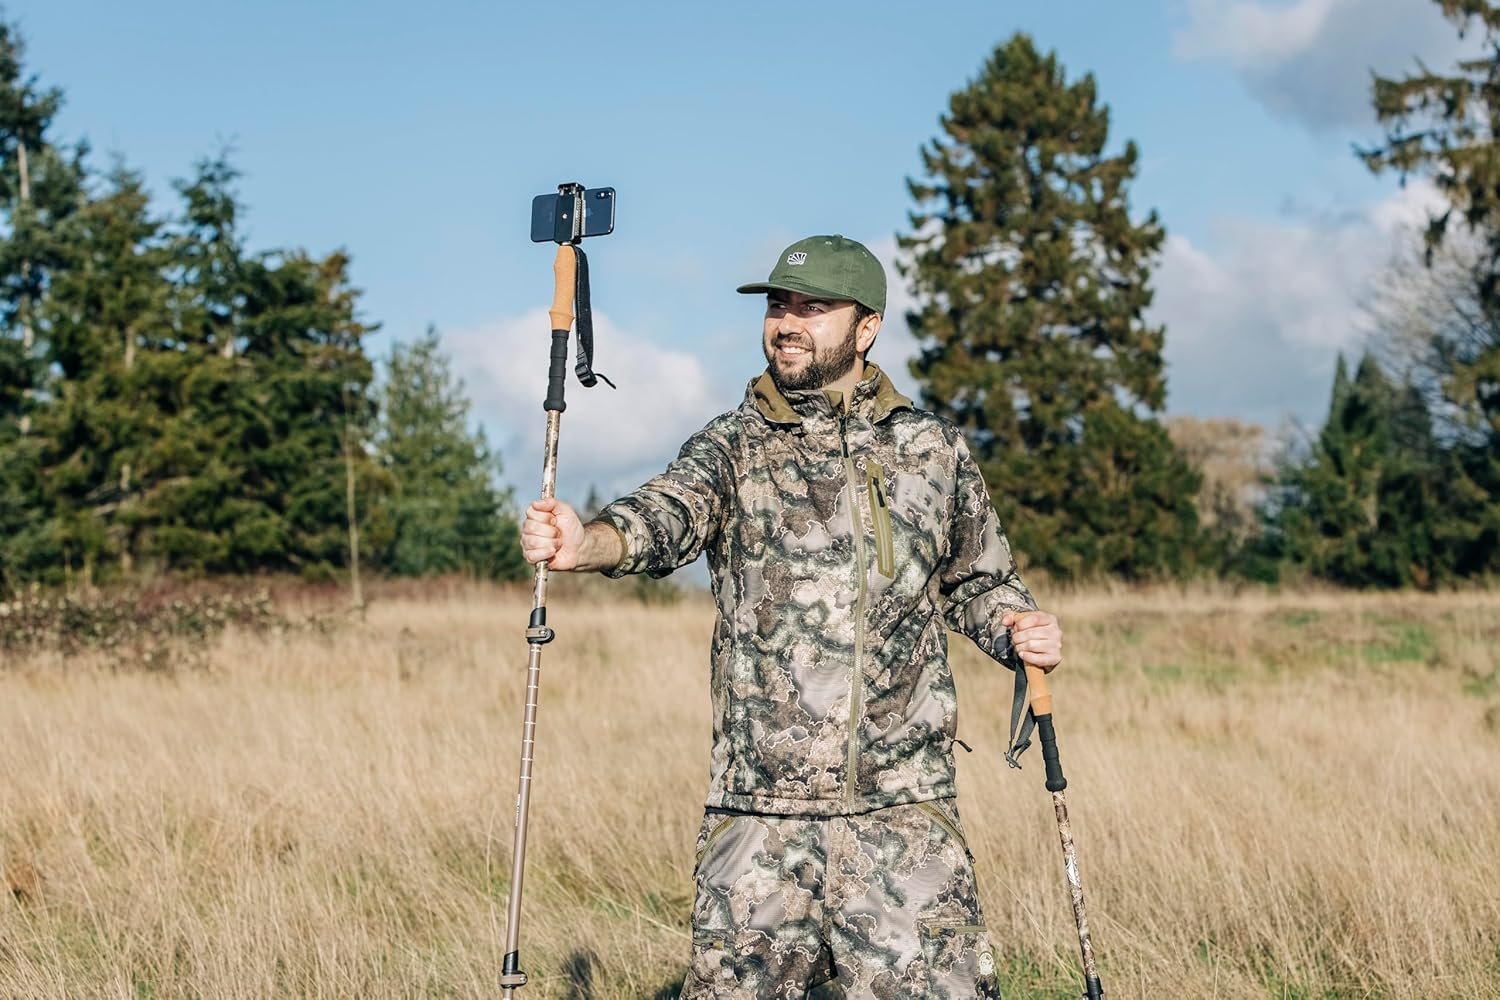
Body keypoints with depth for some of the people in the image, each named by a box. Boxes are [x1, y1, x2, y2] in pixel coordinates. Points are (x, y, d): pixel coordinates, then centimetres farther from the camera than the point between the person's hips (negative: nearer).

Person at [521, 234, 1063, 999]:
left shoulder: (933, 449, 9)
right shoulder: (732, 447, 3)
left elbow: (976, 581, 21)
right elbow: (666, 518, -17)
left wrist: (1021, 628, -1)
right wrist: (586, 544, -39)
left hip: (903, 814, 0)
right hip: (758, 817, 0)